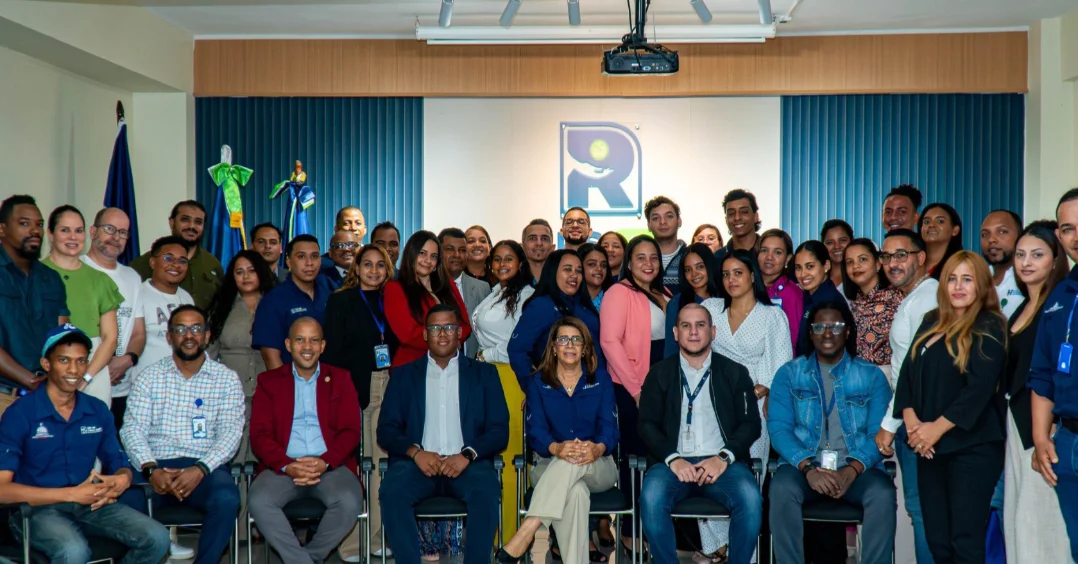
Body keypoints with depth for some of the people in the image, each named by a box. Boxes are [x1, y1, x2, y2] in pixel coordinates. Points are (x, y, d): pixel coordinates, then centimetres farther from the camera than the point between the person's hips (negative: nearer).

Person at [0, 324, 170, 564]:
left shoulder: (98, 410, 7)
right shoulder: (19, 414, -10)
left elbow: (118, 463, 14)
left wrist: (122, 480, -13)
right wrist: (72, 493, -21)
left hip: (88, 503, 5)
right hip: (37, 508, -5)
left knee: (156, 539, -16)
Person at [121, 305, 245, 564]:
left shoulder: (226, 379, 9)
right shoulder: (149, 377, 11)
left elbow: (230, 434, -1)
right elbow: (133, 429, 1)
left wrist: (199, 470, -18)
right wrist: (151, 470, -18)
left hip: (204, 467, 0)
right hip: (157, 467, 1)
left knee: (227, 499, -32)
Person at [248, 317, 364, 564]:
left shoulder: (340, 379, 15)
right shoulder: (269, 381, 14)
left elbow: (351, 431, 5)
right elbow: (259, 434, 3)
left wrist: (325, 462, -14)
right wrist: (287, 466, -16)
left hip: (331, 466, 0)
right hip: (283, 467, 0)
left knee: (349, 502, -31)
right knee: (258, 502, -30)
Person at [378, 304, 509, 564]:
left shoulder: (484, 373, 15)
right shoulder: (404, 375, 17)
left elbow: (499, 430, 7)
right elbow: (386, 430, 9)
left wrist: (467, 455, -12)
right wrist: (416, 452, -12)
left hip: (467, 464, 0)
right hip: (418, 463, 1)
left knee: (486, 491, -33)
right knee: (392, 491, -31)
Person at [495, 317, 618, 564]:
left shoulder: (601, 380, 8)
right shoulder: (539, 383, 8)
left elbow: (609, 426, -4)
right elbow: (536, 431, -5)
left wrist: (597, 448, -30)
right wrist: (557, 448, -30)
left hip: (598, 467, 0)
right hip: (552, 465, 0)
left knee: (572, 464, -39)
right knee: (576, 491, -39)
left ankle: (525, 535, -44)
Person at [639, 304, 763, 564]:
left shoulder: (735, 373, 14)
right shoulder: (660, 373, 13)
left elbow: (751, 423, 7)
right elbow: (647, 424, 6)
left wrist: (723, 458, -11)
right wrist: (672, 459, -12)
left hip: (722, 463, 0)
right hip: (675, 462, 0)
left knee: (750, 497, -32)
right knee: (651, 496, -33)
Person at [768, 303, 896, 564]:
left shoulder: (872, 376, 9)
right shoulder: (789, 374, 10)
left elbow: (880, 434, 0)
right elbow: (778, 428, -2)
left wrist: (852, 470, -19)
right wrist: (808, 468, -19)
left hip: (857, 470, 0)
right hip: (803, 466, 0)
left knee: (883, 494, -31)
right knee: (782, 489, -32)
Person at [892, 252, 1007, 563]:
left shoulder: (988, 327, -4)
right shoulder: (931, 322, 14)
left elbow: (980, 387, -15)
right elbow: (907, 373, 8)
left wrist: (937, 428, -16)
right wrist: (911, 421, -7)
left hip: (973, 447, -6)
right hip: (930, 448, 6)